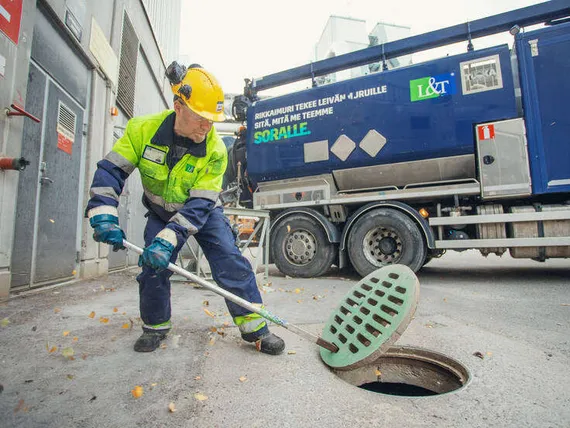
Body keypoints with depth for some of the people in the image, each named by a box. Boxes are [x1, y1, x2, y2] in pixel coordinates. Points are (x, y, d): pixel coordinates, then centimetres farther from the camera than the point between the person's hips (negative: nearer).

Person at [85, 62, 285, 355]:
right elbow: (112, 170, -15)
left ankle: (254, 327, -3)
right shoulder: (144, 128, -21)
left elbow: (199, 204, -28)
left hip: (203, 211, -1)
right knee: (152, 265, -2)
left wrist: (167, 240, -37)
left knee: (231, 261, -14)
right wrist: (103, 215, -29)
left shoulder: (215, 150, -27)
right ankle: (155, 326, 25)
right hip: (161, 212, 2)